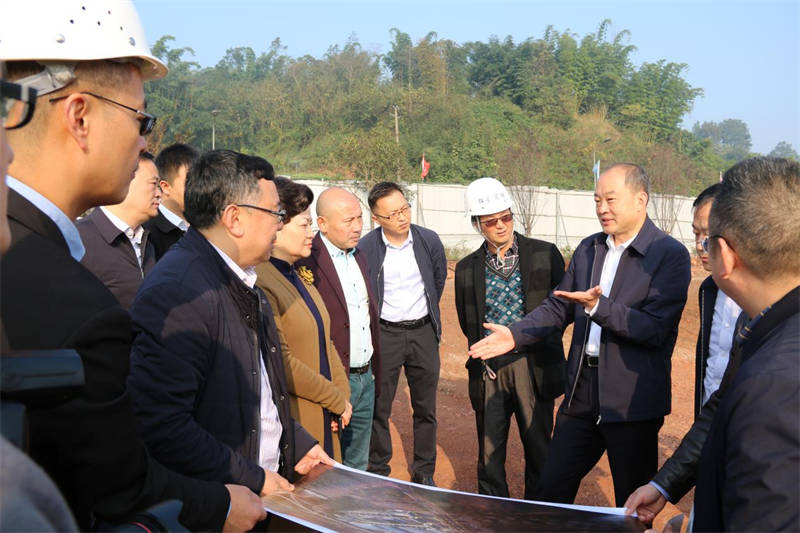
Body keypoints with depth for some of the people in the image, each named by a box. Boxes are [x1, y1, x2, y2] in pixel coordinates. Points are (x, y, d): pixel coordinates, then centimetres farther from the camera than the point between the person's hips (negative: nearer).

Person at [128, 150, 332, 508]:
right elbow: (161, 427, -27)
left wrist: (297, 444, 9)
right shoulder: (176, 294, -24)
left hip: (265, 483, 8)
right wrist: (253, 481, -20)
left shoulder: (242, 281, 6)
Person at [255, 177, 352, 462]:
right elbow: (282, 363, -22)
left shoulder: (299, 276, 11)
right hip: (293, 424, -8)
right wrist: (337, 401, -12)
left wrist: (343, 393, 1)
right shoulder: (261, 283, -19)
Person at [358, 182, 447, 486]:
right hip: (384, 335, -2)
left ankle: (424, 472, 26)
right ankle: (378, 471, 24)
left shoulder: (429, 241, -6)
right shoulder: (364, 249, -13)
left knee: (426, 409, 10)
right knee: (378, 408, 6)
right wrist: (376, 316, 7)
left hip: (423, 332, 2)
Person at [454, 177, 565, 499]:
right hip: (489, 368, 2)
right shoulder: (467, 268, 7)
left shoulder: (545, 254, 1)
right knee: (489, 450, 9)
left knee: (538, 447, 7)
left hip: (533, 366, -1)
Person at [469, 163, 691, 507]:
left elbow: (655, 329, -19)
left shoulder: (671, 255, -11)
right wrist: (515, 335, -1)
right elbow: (558, 307, 13)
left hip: (631, 402, -5)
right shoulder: (588, 249, 9)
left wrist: (598, 307, -28)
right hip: (582, 394, 6)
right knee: (551, 488, 14)